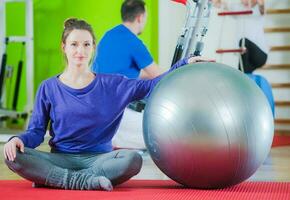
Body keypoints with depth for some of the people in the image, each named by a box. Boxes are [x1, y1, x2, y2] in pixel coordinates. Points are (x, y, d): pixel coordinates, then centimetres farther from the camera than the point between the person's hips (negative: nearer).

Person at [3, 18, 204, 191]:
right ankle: (85, 180, -26)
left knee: (132, 159, -33)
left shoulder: (112, 85, 7)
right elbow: (36, 131, 4)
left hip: (99, 158, 0)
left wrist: (185, 64, -4)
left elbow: (154, 85, 6)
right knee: (13, 156, -27)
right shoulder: (49, 88, 6)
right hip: (61, 159, 0)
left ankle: (52, 178, -24)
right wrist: (19, 139, -18)